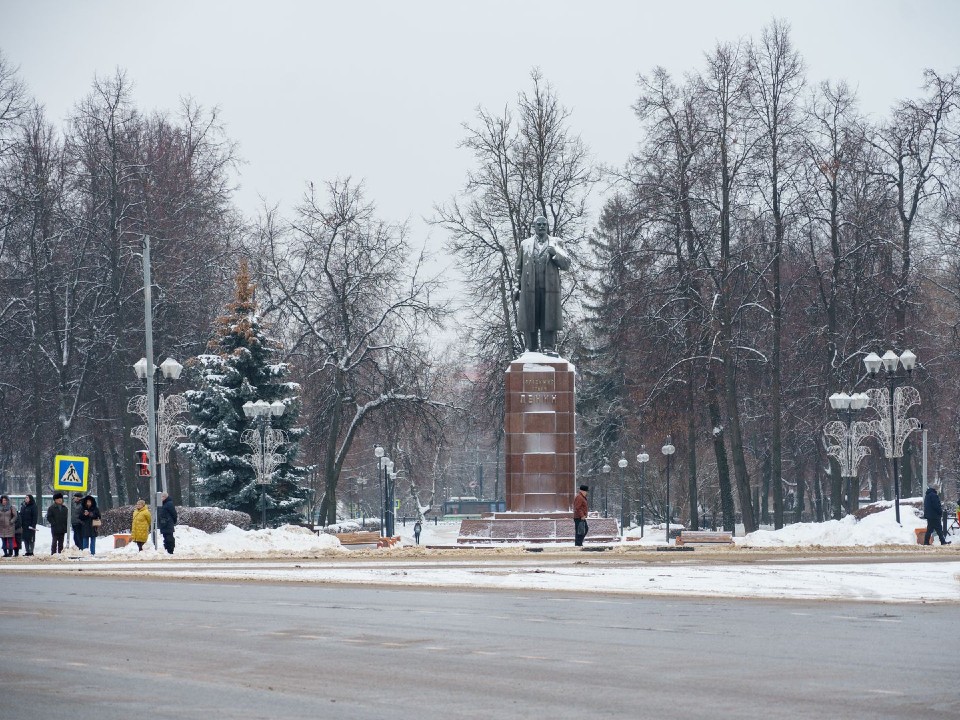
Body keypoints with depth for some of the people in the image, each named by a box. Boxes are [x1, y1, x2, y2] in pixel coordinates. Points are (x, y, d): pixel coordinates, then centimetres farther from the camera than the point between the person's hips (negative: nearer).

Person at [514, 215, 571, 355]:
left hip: (550, 288, -1)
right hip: (529, 288, 1)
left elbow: (566, 264, 6)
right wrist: (517, 288, 10)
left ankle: (549, 347, -8)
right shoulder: (525, 244, 17)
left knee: (549, 320, -7)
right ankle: (531, 348, -2)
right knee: (529, 320, -4)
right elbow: (519, 268, 18)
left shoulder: (554, 243, 14)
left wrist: (554, 254, -11)